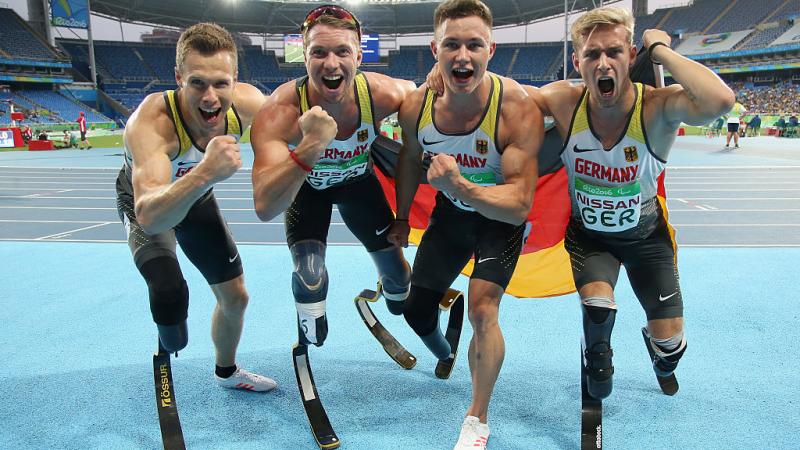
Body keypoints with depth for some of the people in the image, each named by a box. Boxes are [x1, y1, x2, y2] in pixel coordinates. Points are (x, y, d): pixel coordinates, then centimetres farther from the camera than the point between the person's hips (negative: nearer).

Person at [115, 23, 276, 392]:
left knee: (235, 297, 12)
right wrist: (204, 173, -69)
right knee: (169, 291, -31)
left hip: (197, 199, 5)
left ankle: (226, 371, 44)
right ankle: (167, 351, 8)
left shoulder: (246, 103, -30)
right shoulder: (151, 122, -43)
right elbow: (150, 217, -54)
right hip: (145, 202, -4)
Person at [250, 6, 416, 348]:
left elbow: (417, 93, -4)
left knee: (397, 274, 9)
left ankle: (399, 300, 49)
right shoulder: (280, 111, -40)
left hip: (358, 179, 3)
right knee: (309, 276, -23)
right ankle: (309, 341, 13)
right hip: (304, 187, -2)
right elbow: (264, 208, -50)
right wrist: (309, 146, -61)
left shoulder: (382, 95, -32)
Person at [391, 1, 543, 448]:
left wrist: (461, 187, -50)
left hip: (502, 216, -4)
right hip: (450, 210, 4)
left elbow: (520, 205, -34)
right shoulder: (416, 106, -20)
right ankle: (445, 352, 49)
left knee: (483, 309, -20)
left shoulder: (518, 108, -32)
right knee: (417, 311, 10)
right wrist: (402, 218, 12)